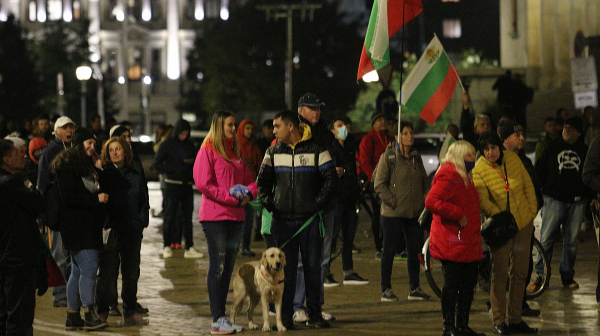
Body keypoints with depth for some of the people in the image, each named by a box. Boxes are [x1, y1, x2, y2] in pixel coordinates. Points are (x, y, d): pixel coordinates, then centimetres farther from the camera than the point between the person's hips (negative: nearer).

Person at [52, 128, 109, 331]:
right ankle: (90, 315, -15)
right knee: (89, 269, -15)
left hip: (90, 227, 9)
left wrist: (99, 170, 2)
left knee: (78, 271, 10)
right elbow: (68, 197, -17)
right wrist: (95, 199, -19)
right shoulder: (67, 167, -10)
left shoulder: (89, 165, 17)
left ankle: (72, 317, 13)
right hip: (76, 227, -9)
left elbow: (101, 190, 14)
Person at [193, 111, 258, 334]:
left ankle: (222, 316, 13)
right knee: (217, 267, -7)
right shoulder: (208, 150, -4)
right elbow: (203, 183, -14)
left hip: (235, 216, 7)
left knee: (228, 268, 8)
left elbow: (249, 180, 20)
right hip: (214, 216, -7)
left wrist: (249, 193, -3)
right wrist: (232, 198, -15)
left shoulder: (235, 152, 18)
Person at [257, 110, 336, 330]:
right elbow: (263, 180, 12)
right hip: (283, 220, 2)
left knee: (313, 267, 2)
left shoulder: (316, 150, -1)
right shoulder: (273, 152, 8)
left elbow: (329, 179, -1)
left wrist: (318, 203, -9)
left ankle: (314, 314, 10)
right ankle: (286, 315, 7)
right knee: (286, 268, 3)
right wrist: (268, 203, -1)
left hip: (310, 219, -2)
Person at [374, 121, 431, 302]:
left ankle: (415, 288, 17)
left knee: (415, 250, 8)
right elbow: (379, 185, -9)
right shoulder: (388, 157, -6)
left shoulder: (416, 157, 12)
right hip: (393, 213, -5)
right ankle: (386, 290, 8)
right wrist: (393, 202, -13)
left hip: (414, 213, 5)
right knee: (389, 250, 1)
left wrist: (424, 202, 5)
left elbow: (425, 182, 18)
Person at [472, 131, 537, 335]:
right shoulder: (478, 170, -14)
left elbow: (528, 186, 7)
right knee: (500, 274, -4)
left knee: (519, 272, 8)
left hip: (523, 223, 4)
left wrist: (532, 212, 6)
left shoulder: (512, 158, -3)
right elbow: (483, 201, -20)